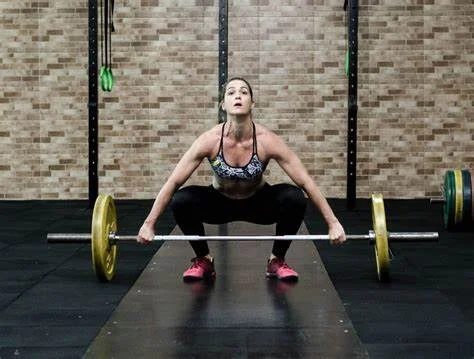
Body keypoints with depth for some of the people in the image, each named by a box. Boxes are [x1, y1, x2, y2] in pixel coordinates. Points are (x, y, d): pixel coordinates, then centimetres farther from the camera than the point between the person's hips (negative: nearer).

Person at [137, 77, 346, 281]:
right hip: (220, 204, 0)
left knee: (295, 198, -28)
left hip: (258, 203, 0)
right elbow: (173, 182, -21)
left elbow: (305, 182, -23)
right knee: (181, 200, -27)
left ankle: (276, 261, -3)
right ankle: (203, 261, -2)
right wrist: (149, 224, -22)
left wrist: (332, 222, -24)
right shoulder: (210, 140, -27)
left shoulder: (267, 141, -28)